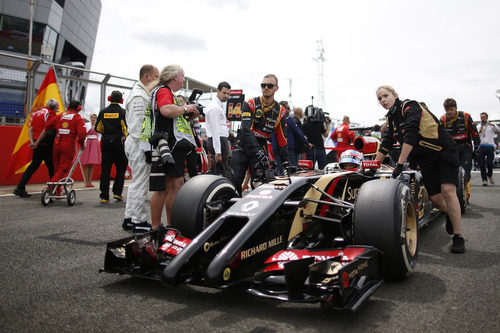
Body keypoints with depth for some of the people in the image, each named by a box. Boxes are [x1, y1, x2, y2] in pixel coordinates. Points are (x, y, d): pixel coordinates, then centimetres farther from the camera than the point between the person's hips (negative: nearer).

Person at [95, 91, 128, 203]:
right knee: (121, 168, 9)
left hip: (106, 143, 3)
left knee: (105, 169, 4)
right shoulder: (123, 112, -4)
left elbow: (98, 128, 8)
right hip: (119, 143, -3)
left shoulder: (103, 112, 6)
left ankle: (104, 196, 4)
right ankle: (117, 192, 5)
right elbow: (126, 128, -10)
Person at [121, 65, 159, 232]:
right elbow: (139, 125, -20)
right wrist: (147, 148, -21)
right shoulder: (139, 96, -13)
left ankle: (129, 219, 21)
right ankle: (139, 221, 0)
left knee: (136, 182, 14)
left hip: (136, 143, 11)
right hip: (140, 144, -11)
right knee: (140, 183, -6)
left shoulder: (141, 93, 21)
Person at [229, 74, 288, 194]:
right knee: (234, 181, -8)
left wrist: (286, 161, 5)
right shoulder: (250, 104, -4)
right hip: (243, 146, -1)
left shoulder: (280, 111, 6)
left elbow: (282, 138, 10)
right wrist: (258, 152, -29)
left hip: (261, 147, 2)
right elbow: (246, 130, -18)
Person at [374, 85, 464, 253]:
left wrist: (400, 164, -31)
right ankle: (452, 214, 32)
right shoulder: (391, 118, 8)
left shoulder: (410, 107, -16)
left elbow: (410, 136, -28)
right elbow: (386, 144, 14)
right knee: (435, 199, 0)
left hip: (444, 151, -6)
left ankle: (458, 237, -9)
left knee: (447, 191, -19)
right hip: (426, 160, 6)